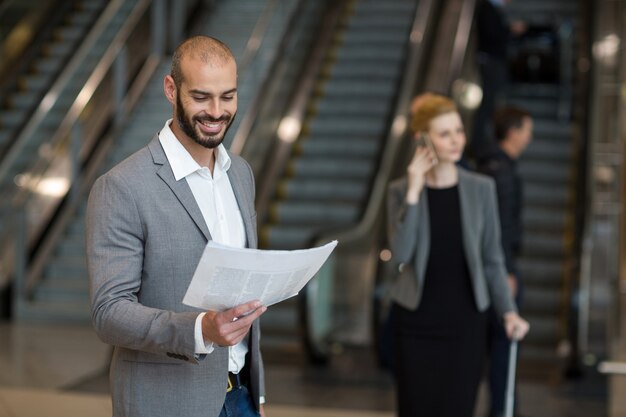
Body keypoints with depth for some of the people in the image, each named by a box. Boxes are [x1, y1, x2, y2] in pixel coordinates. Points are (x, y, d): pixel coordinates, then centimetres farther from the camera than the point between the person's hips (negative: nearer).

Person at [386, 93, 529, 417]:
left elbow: (492, 259, 5)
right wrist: (414, 192, -17)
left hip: (465, 321, 0)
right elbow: (400, 253, -14)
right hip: (416, 322, 0)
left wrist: (508, 310, -7)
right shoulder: (401, 190, -1)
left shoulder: (481, 188, 1)